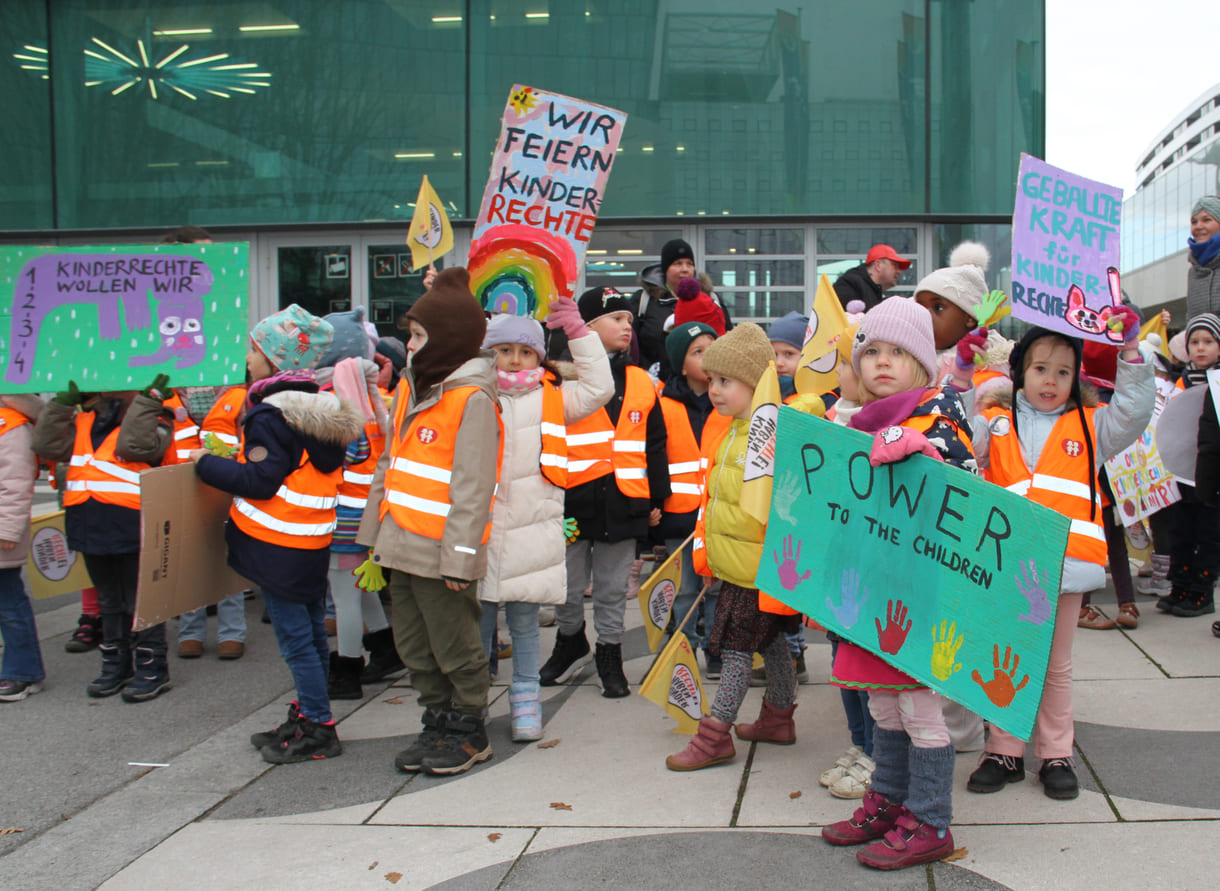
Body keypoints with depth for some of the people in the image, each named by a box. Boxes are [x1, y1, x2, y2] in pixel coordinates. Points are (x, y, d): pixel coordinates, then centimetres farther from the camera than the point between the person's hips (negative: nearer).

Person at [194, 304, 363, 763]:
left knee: (295, 638, -2)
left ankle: (319, 730, 3)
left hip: (278, 544, -9)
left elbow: (260, 481, -20)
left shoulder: (271, 415, -18)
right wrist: (236, 459, 17)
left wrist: (207, 463, -9)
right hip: (313, 542, 9)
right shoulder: (322, 406, 10)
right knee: (311, 632, 15)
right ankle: (307, 717, 26)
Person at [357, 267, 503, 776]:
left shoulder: (473, 399, -13)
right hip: (401, 544, 9)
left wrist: (459, 555, -20)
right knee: (414, 647, 16)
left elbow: (473, 486, -17)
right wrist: (374, 533, 16)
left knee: (455, 647, 5)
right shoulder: (410, 388, 13)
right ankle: (438, 724, 30)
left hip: (439, 552, -8)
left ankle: (469, 732, 20)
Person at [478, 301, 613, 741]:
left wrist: (579, 332, -1)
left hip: (531, 533, 0)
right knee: (478, 619, 8)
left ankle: (525, 701, 22)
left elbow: (598, 388, 2)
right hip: (479, 527, 0)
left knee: (524, 622, 9)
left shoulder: (553, 398, 8)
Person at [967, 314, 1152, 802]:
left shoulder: (1089, 426, 10)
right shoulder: (998, 424, 9)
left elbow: (1133, 413, 2)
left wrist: (1130, 352, -6)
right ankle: (1004, 752, 21)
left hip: (1063, 566, 0)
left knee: (1056, 665, 11)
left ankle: (1056, 756, 23)